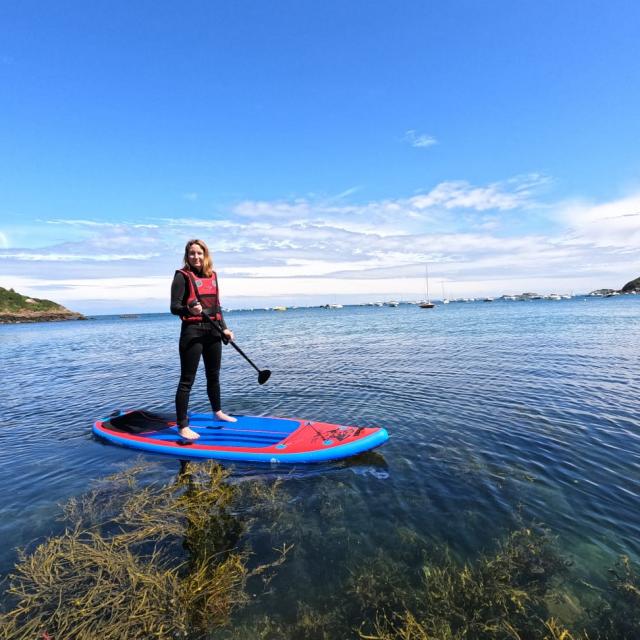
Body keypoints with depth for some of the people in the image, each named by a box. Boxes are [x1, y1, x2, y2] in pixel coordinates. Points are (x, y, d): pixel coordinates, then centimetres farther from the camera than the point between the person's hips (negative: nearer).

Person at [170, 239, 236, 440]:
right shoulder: (182, 276, -7)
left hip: (212, 331, 7)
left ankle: (217, 412, 38)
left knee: (214, 376, 20)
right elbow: (174, 307, -12)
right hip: (192, 331, -6)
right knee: (187, 380, -2)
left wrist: (224, 328, 13)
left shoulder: (212, 276, 12)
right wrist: (189, 310, -31)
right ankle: (182, 426, 6)